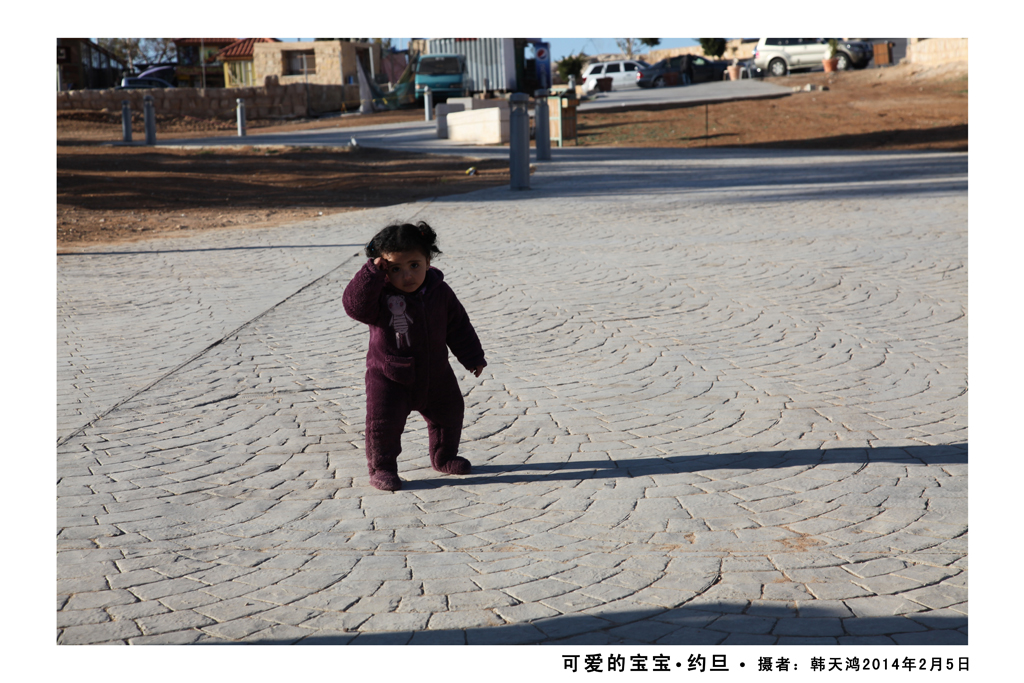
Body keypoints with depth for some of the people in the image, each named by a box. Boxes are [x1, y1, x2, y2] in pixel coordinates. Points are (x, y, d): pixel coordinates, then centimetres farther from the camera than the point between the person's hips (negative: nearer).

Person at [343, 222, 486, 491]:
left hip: (435, 373, 4)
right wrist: (372, 272, -40)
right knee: (383, 421, -12)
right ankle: (381, 467, 9)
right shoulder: (380, 295, -18)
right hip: (389, 376, -4)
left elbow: (459, 326, 4)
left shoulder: (439, 291, -7)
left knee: (449, 413, 17)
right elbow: (355, 305, -36)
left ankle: (444, 457, 40)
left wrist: (473, 357, 8)